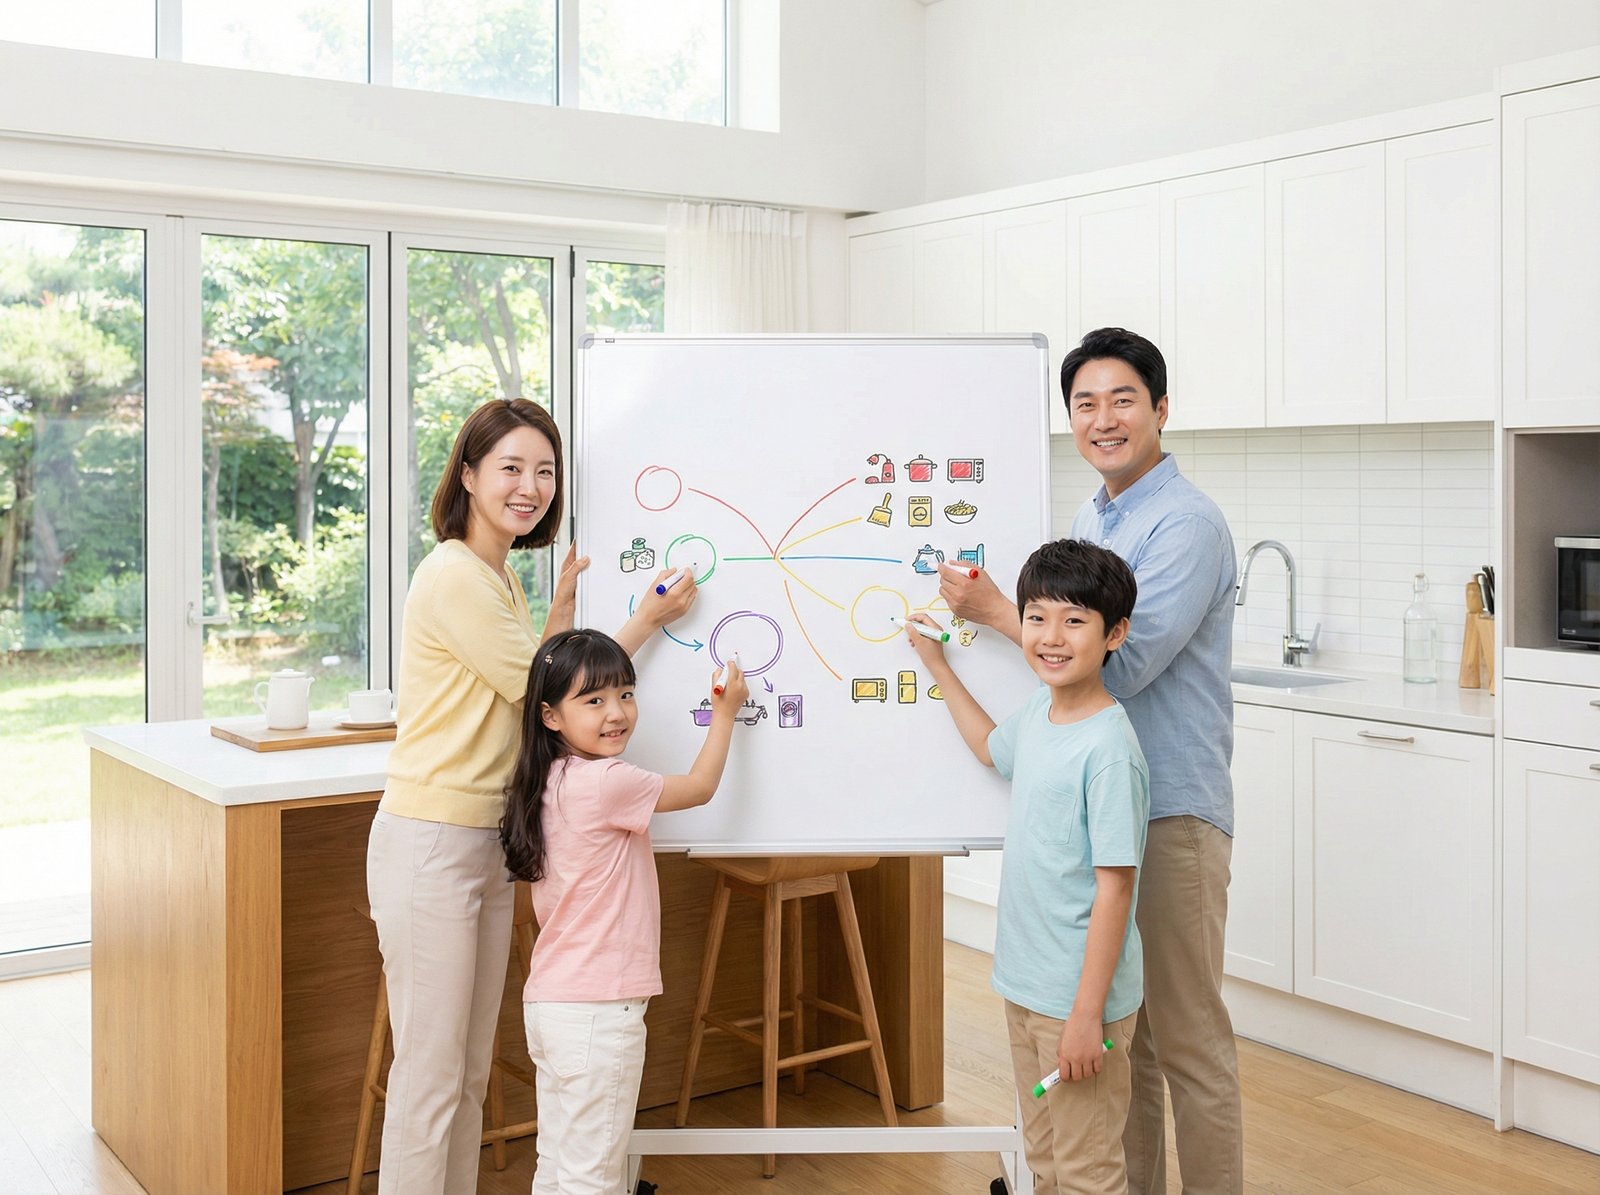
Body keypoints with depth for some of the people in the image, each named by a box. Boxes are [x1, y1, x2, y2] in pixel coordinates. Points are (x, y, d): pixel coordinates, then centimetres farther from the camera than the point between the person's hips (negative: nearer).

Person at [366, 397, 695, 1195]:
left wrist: (565, 603, 11)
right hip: (430, 845, -9)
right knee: (430, 1077, -1)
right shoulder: (453, 576, -16)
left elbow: (529, 685, 12)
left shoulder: (499, 574, 13)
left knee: (470, 1072, 16)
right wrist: (648, 619, -6)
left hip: (488, 844, 9)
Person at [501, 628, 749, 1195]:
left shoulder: (553, 781, 7)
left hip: (550, 1002, 9)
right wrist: (724, 713, 8)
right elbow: (700, 787, -3)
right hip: (597, 1012, -9)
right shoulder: (606, 782, -17)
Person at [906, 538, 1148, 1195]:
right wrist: (937, 664, 29)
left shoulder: (1107, 747, -22)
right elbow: (992, 746, 28)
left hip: (1080, 996, -8)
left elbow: (1115, 886, -21)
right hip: (1025, 983, 8)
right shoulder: (1039, 713, 3)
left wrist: (1088, 1014, -19)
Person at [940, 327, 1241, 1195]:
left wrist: (994, 611, -16)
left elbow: (1118, 665, -21)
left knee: (1186, 1036, 0)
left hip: (1170, 808, -8)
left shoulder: (1187, 525, -14)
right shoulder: (1088, 519, 14)